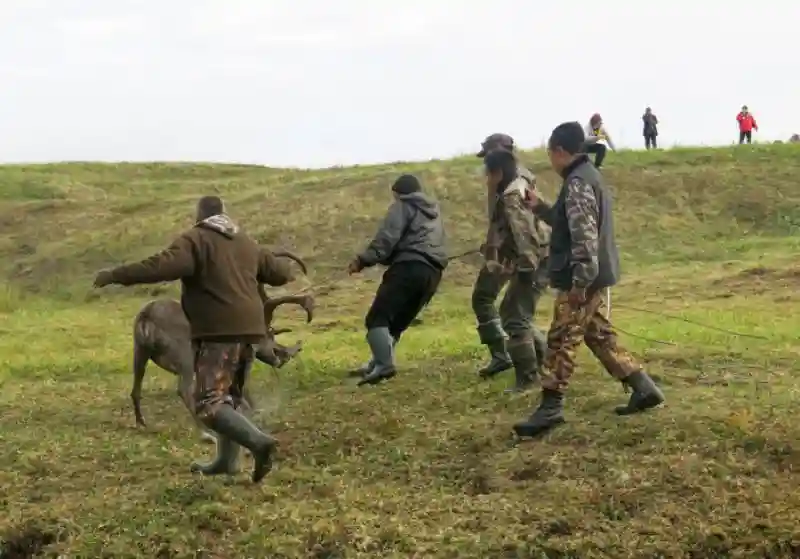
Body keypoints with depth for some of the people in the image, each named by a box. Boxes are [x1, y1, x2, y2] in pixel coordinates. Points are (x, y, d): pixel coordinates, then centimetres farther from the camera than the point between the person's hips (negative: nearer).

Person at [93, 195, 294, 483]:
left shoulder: (194, 239, -5)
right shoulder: (246, 243, 18)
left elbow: (163, 266, -21)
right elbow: (279, 271, 27)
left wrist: (116, 275, -18)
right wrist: (288, 272, 51)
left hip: (219, 333, -8)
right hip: (247, 329, 8)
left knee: (209, 404, -11)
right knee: (228, 397, 21)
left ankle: (258, 442, -26)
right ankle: (226, 461, 25)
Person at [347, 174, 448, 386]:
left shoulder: (403, 206, 7)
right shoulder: (434, 211, 32)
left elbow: (387, 238, -8)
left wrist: (363, 260, -8)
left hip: (410, 266, -8)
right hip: (432, 273, 8)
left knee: (377, 318, -13)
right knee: (397, 322, 16)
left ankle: (384, 365, -28)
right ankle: (377, 364, 15)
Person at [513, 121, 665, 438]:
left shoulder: (577, 183, -18)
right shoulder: (588, 175, 16)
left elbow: (584, 236, -25)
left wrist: (579, 280, -26)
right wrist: (540, 207, 24)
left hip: (582, 278, -10)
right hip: (593, 276, 10)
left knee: (561, 341, -5)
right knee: (599, 335, 16)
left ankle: (550, 409, -1)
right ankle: (643, 388, 18)